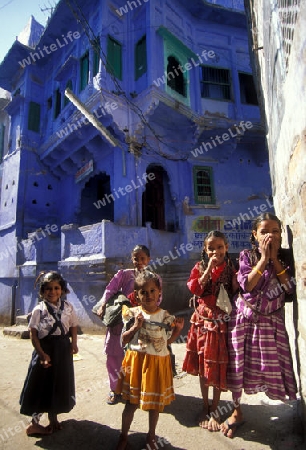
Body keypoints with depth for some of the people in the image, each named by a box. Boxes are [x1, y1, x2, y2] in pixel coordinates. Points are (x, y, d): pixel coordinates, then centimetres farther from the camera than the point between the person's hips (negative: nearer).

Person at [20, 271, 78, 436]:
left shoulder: (68, 307, -2)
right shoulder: (39, 309, -11)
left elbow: (73, 326, 6)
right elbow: (33, 334, -12)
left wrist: (73, 343, -8)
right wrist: (42, 354, -18)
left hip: (63, 350, 4)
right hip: (45, 349, -3)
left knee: (60, 384, 15)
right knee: (42, 384, 6)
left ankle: (53, 417, 37)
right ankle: (34, 423, 27)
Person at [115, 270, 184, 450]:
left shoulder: (166, 316, -5)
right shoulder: (133, 314, -9)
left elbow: (167, 341, 4)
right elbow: (124, 340, -4)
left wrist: (178, 328, -9)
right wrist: (135, 327, -20)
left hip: (158, 363, 1)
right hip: (136, 361, -1)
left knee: (155, 403, 17)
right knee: (131, 403, 13)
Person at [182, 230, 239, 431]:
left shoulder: (231, 269, -3)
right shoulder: (200, 267, 0)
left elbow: (236, 294, -3)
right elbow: (194, 289, -15)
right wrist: (209, 269, -19)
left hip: (222, 321, -1)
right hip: (203, 319, 2)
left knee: (218, 366, 8)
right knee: (203, 365, 14)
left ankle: (214, 410, 29)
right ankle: (205, 406, 34)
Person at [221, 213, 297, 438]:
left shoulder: (285, 257, 0)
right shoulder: (247, 256, -6)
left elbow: (289, 287, -13)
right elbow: (246, 285, -18)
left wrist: (275, 258, -15)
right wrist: (264, 258, -18)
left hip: (271, 321, 2)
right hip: (245, 319, -1)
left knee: (273, 366, 6)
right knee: (238, 366, 7)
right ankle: (237, 412, 30)